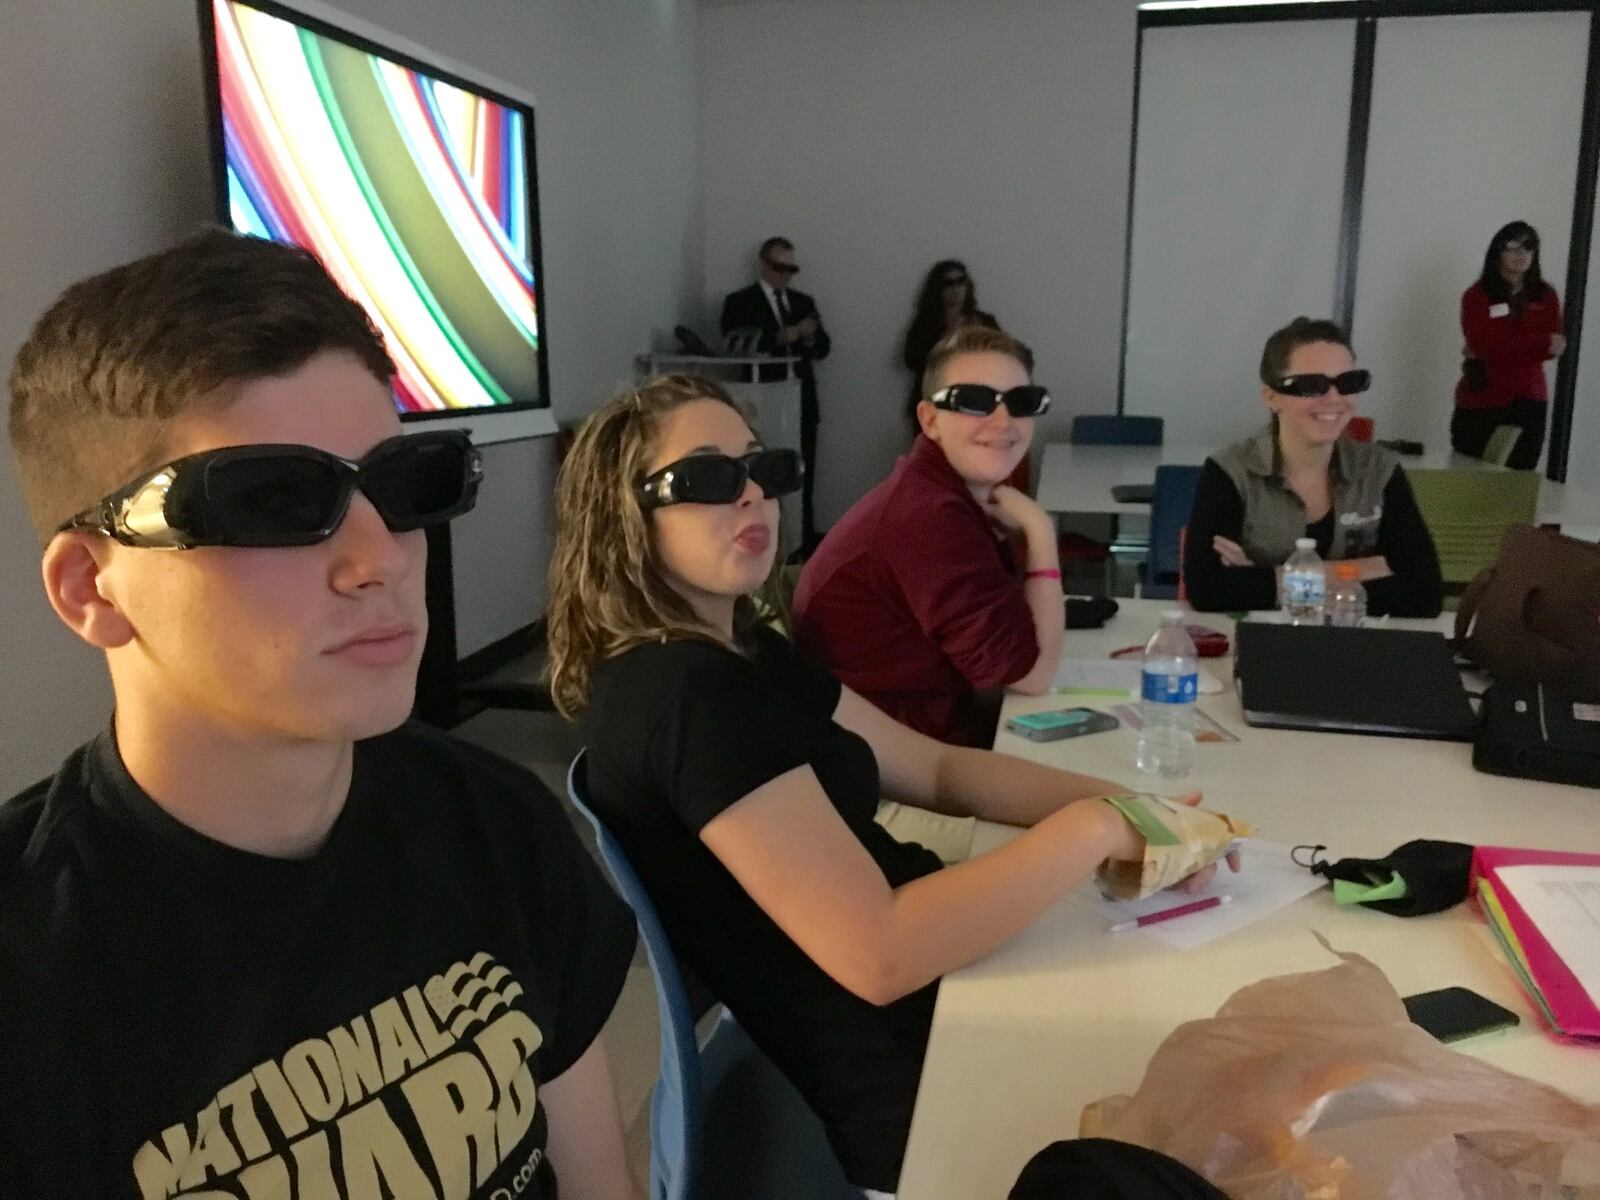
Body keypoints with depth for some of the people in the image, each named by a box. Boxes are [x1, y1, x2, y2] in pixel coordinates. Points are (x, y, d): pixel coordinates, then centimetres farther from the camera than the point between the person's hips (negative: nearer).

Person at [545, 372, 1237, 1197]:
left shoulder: (744, 653, 6)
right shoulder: (683, 696, -24)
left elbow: (935, 769, 10)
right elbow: (881, 955, -29)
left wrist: (1120, 802, -4)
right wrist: (1091, 828, -20)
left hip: (924, 989, 9)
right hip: (878, 1081, -8)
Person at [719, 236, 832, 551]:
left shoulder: (804, 302, 18)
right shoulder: (739, 302, 2)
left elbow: (823, 349, 11)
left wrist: (810, 337, -11)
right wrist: (778, 339, -20)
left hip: (802, 403, 5)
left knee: (803, 476, 5)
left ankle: (804, 542, 11)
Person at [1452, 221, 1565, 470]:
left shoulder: (1545, 296, 11)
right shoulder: (1477, 296, 0)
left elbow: (1554, 348, 0)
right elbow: (1484, 343, -13)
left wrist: (1505, 347, -12)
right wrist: (1542, 342, -10)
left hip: (1529, 401, 3)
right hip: (1481, 400, -3)